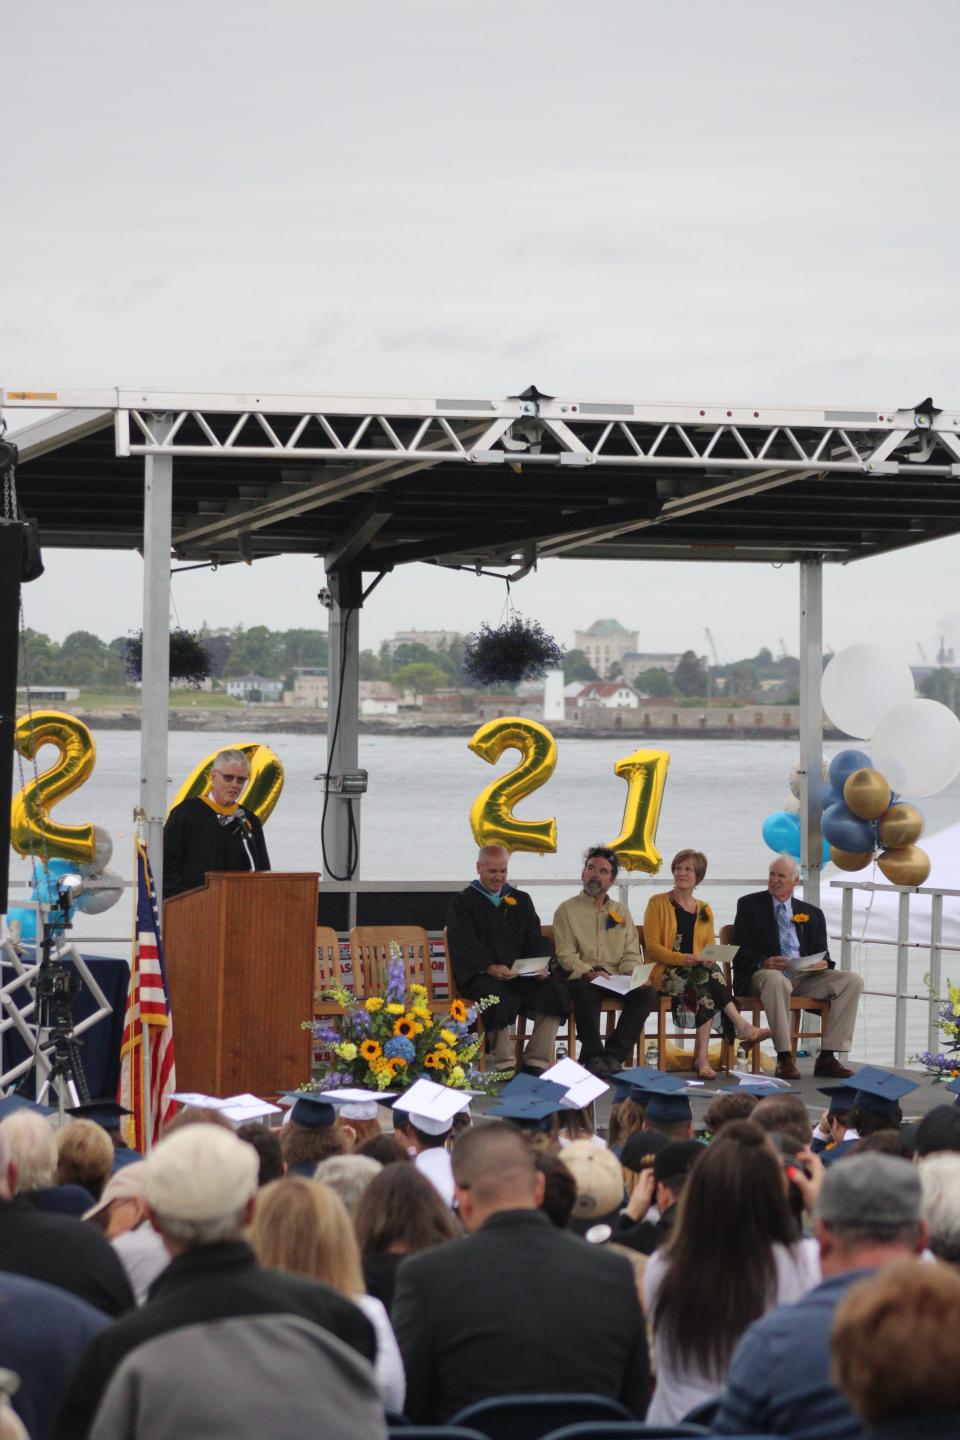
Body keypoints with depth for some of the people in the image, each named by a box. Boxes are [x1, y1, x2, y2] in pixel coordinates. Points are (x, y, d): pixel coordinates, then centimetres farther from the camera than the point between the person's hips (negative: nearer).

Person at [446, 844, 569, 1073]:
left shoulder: (521, 900, 24)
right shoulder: (462, 903, 9)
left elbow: (535, 940, 15)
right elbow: (465, 945, -6)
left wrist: (541, 967, -8)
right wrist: (489, 967, -25)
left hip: (520, 973, 4)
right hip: (478, 975, -4)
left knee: (554, 990, -25)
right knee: (497, 995, -38)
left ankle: (536, 1062, -21)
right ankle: (504, 1063, -29)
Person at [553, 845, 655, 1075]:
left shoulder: (621, 913, 22)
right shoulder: (568, 910, 9)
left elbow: (631, 955, 16)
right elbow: (565, 954, -2)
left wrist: (634, 974, -7)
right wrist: (588, 972, -20)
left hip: (617, 977, 4)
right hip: (582, 977, -4)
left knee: (646, 993, -26)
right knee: (585, 991, -39)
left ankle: (614, 1055, -23)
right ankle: (593, 1055, -25)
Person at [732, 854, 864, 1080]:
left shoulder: (812, 914, 20)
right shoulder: (750, 905, 10)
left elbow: (821, 952, 16)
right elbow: (740, 950, 1)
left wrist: (823, 963, -9)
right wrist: (763, 962, -20)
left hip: (805, 975, 4)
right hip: (761, 974, -4)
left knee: (852, 981, -17)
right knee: (775, 980, -41)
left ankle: (827, 1057, -20)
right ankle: (784, 1058, -37)